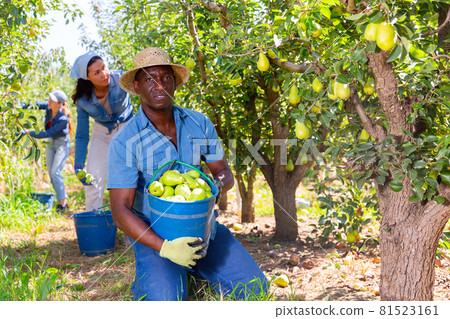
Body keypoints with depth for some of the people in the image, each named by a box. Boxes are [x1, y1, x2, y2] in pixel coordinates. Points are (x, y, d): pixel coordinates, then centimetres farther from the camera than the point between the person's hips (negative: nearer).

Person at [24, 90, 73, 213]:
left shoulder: (63, 119, -31)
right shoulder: (48, 107, -14)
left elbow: (47, 133, -30)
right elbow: (37, 105, 2)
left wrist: (29, 133, -29)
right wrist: (23, 107, -16)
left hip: (62, 144, -7)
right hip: (51, 143, 8)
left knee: (55, 172, -17)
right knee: (51, 172, 8)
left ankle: (63, 203, -10)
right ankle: (62, 201, 17)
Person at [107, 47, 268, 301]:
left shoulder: (199, 124, 0)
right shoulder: (124, 143, -13)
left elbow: (225, 173, 7)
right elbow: (120, 210, -18)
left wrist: (218, 183, -20)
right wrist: (165, 248, -31)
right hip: (153, 236, -3)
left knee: (254, 288, -7)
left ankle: (196, 269, 18)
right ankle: (148, 281, 12)